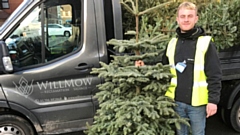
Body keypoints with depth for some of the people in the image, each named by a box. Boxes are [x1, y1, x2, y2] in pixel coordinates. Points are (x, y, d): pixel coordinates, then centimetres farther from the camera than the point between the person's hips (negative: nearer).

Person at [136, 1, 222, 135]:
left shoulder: (206, 43, -8)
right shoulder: (172, 43, 7)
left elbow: (214, 76, -9)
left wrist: (213, 100, -14)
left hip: (197, 102, -4)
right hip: (177, 101, 4)